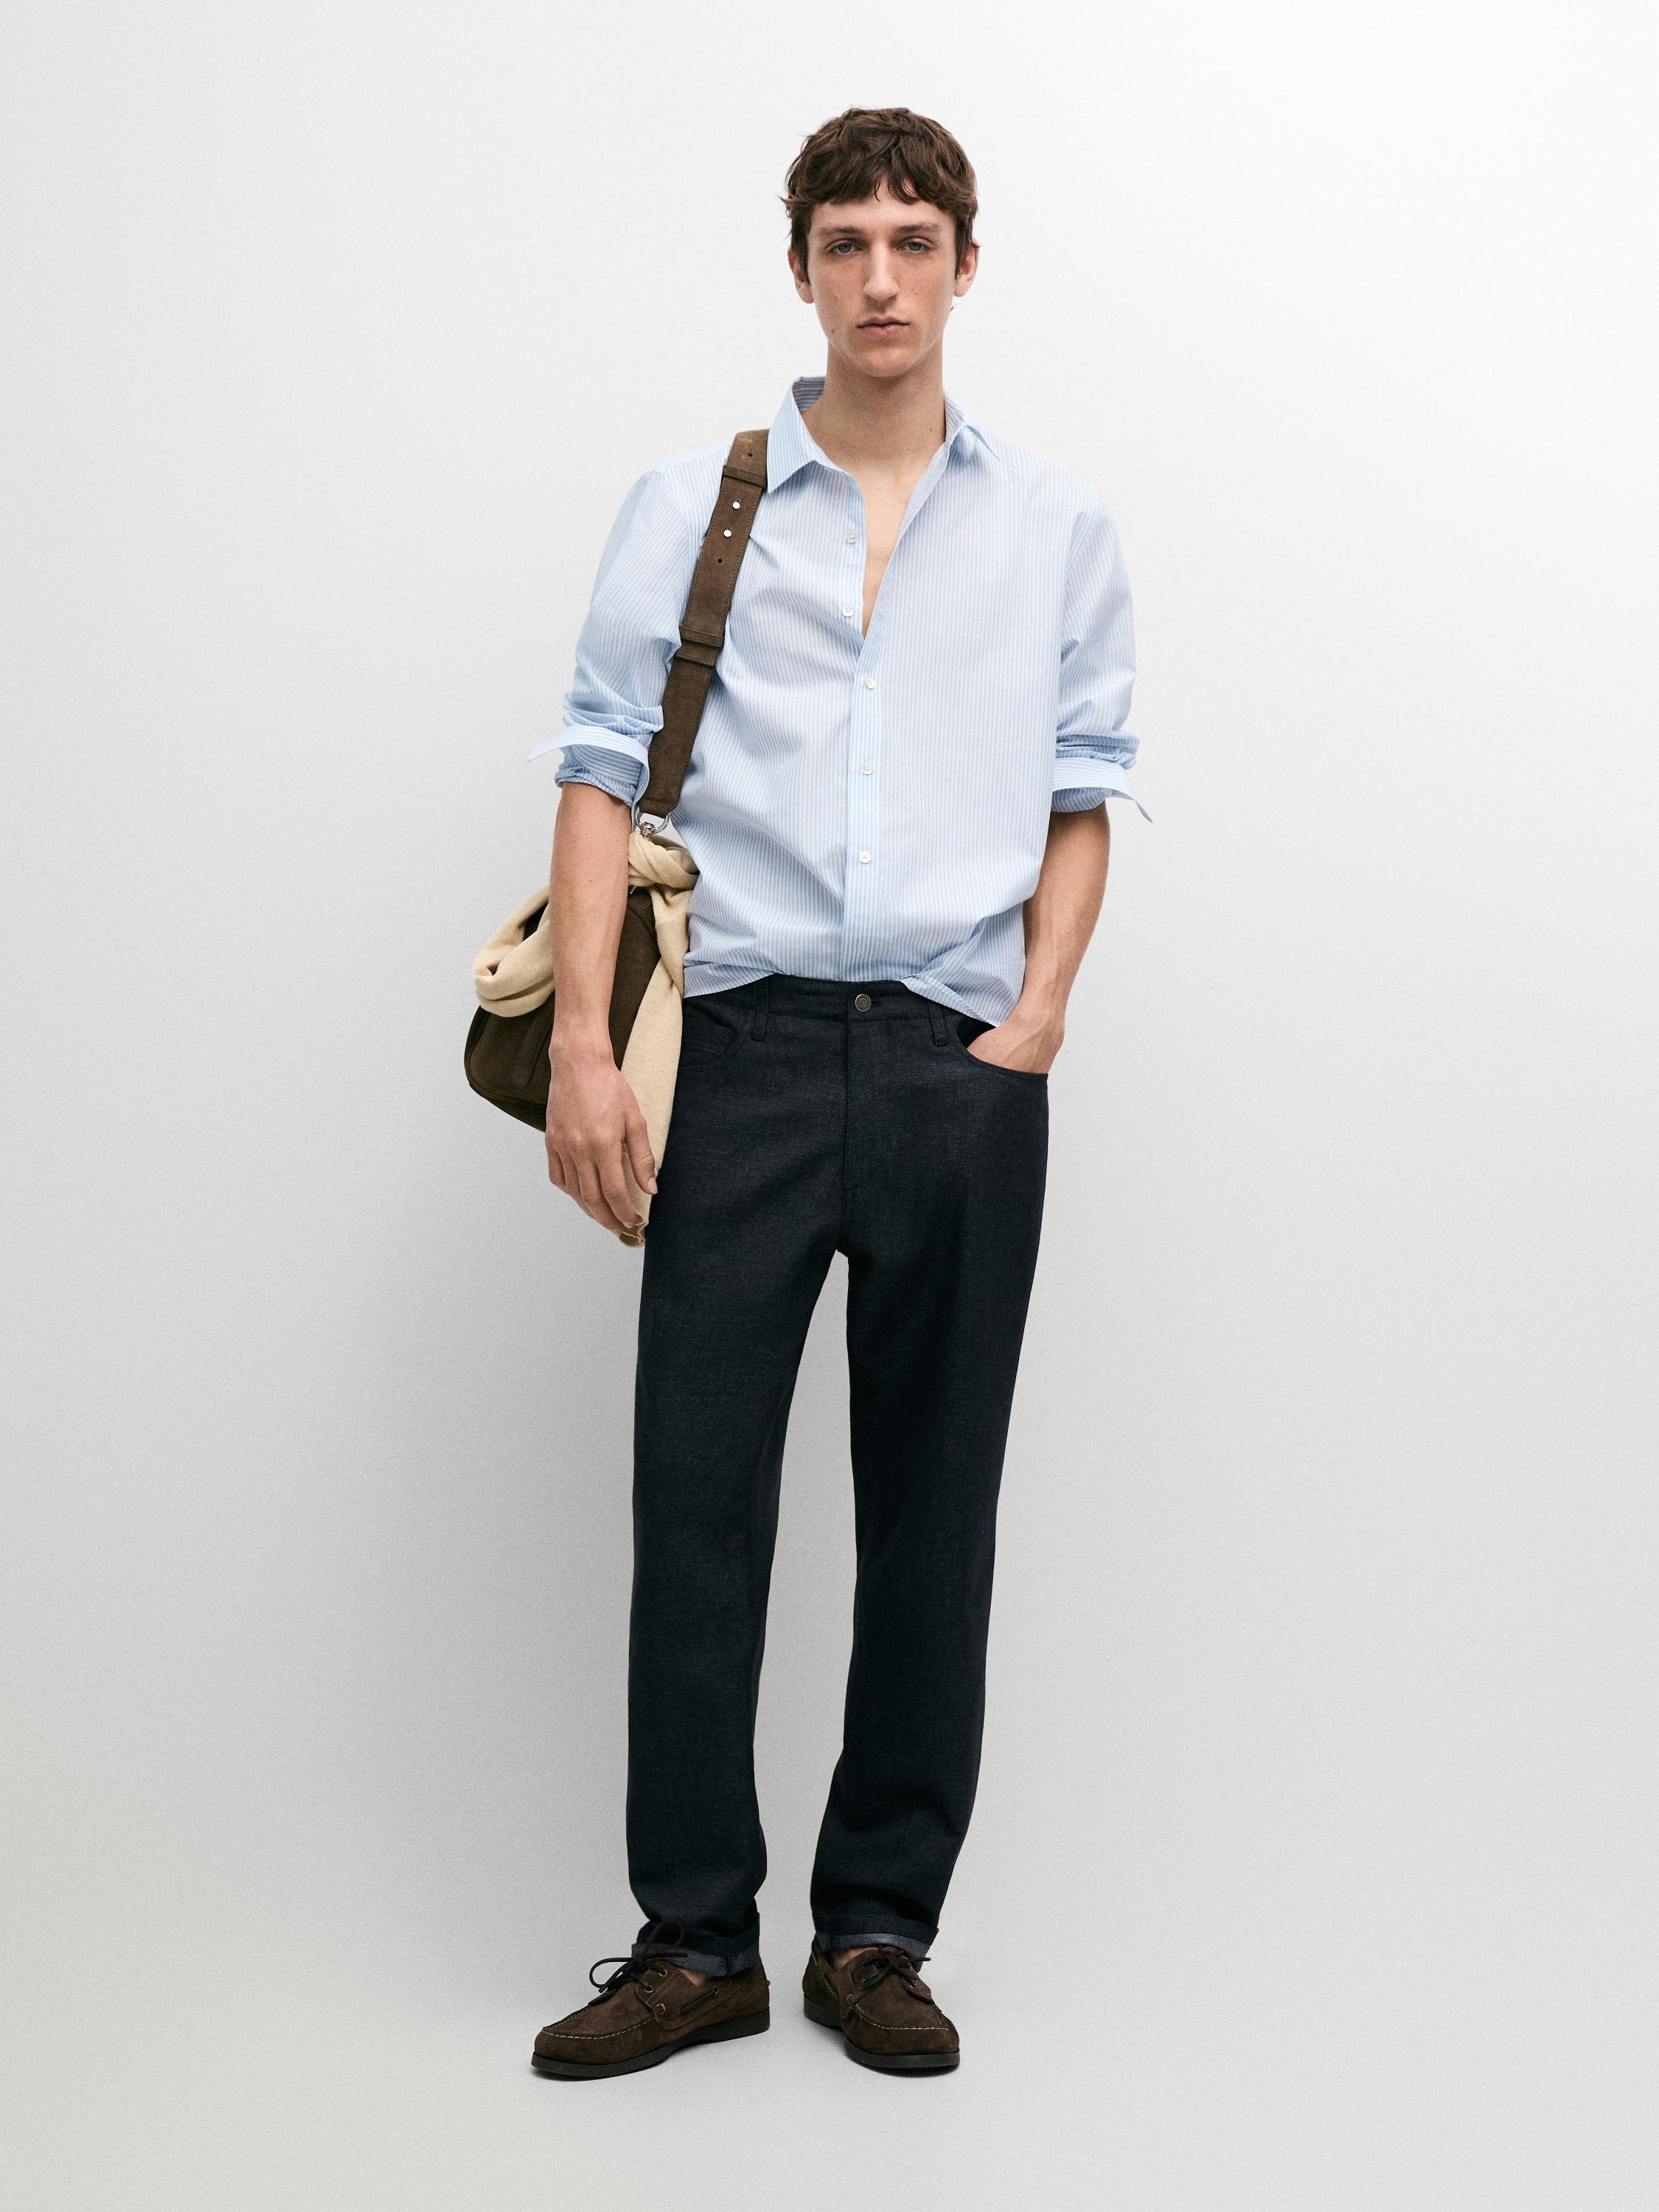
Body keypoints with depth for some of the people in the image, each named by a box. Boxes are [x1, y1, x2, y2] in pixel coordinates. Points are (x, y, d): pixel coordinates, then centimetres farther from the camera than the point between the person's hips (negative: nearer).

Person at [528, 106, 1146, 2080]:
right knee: (696, 1489, -1)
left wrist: (1035, 1021, -3)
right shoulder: (689, 506, 8)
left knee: (934, 1508, 5)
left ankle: (878, 1932, 16)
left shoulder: (1056, 526, 12)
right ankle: (697, 1937, 10)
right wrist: (583, 1041, -7)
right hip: (747, 1041, -1)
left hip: (963, 1063, 1)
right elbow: (604, 772, 3)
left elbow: (1083, 794, 10)